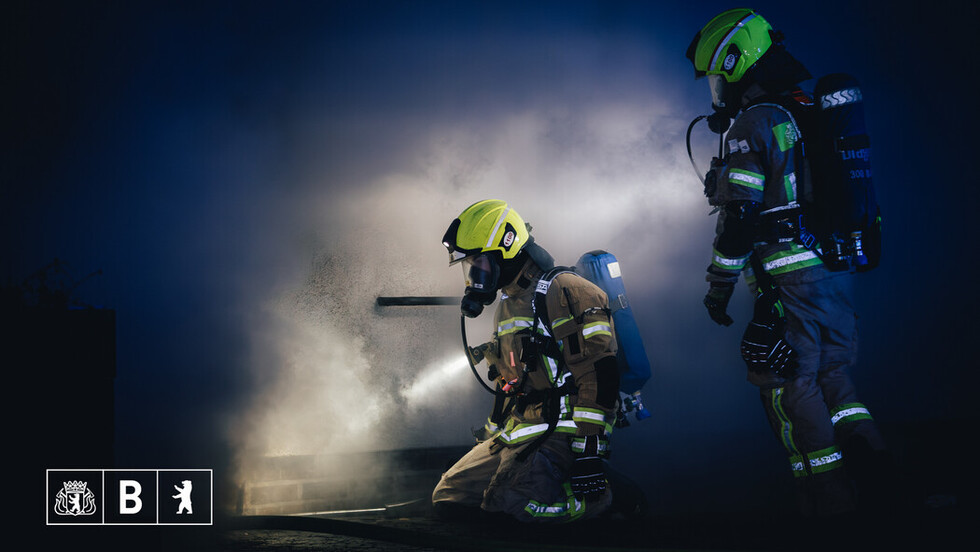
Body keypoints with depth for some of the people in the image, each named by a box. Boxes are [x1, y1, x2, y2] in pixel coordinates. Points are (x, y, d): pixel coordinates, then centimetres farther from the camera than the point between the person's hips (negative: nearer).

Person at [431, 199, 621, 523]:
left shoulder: (564, 292, -11)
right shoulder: (507, 305, 20)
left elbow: (598, 375, -19)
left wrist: (589, 453, -24)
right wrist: (489, 438, 26)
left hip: (556, 432, -9)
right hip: (511, 435, 9)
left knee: (514, 502, -28)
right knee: (447, 500, 2)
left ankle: (602, 495, -5)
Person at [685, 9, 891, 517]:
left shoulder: (752, 123, -10)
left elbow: (738, 216, -15)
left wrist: (719, 286, -7)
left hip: (789, 278, -8)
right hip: (837, 267, 8)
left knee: (791, 384, 0)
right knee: (830, 370, 19)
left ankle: (828, 494, 2)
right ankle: (868, 456, 8)